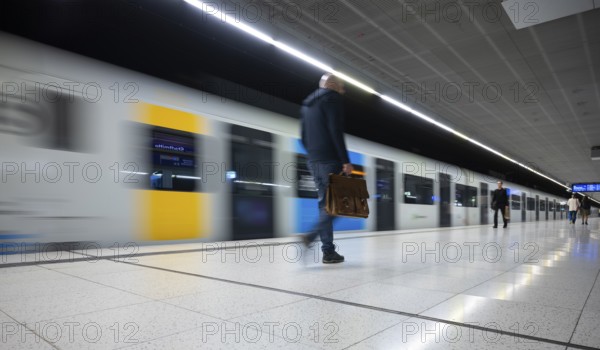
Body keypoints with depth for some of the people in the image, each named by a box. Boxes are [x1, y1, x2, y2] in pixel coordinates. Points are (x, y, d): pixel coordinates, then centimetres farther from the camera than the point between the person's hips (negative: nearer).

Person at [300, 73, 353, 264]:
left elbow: (304, 137, 20)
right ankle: (312, 236, -15)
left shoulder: (307, 103, 23)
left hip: (314, 161, 8)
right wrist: (346, 161, -15)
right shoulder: (332, 98, -2)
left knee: (325, 203, 9)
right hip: (330, 160, -8)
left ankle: (328, 251, 7)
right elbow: (336, 132, -14)